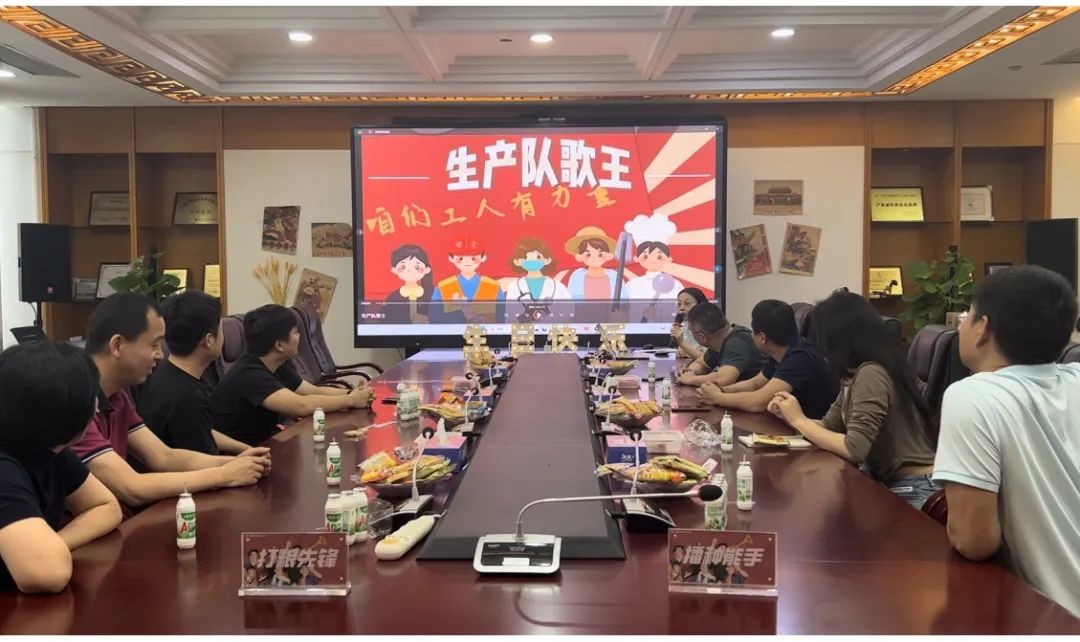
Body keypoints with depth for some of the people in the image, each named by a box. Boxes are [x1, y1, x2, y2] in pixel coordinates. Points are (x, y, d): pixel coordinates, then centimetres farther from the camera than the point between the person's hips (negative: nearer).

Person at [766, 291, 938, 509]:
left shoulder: (871, 374, -21)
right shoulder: (854, 373, 7)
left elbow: (854, 448, -26)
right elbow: (830, 425, 9)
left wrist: (799, 420, -16)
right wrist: (790, 416, -7)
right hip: (889, 480, 7)